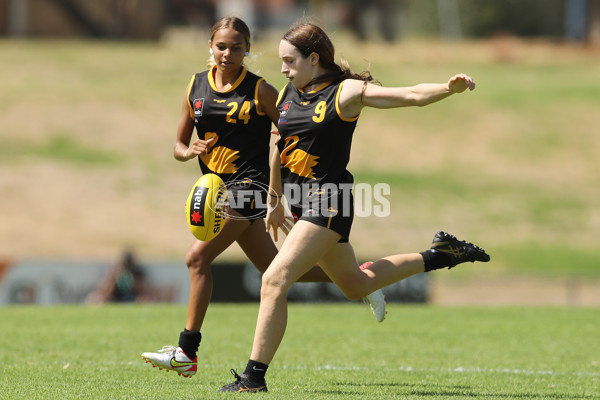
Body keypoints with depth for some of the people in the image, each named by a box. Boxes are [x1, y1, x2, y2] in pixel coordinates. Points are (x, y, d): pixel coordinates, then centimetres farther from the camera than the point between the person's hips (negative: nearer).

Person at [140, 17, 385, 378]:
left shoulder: (260, 91, -6)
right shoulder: (196, 87, 8)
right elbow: (179, 145, 14)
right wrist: (189, 151, -10)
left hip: (249, 186, -6)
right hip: (219, 187, 6)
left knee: (198, 257, -18)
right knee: (275, 270, 13)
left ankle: (187, 353, -13)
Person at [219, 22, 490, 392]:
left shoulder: (348, 92, -11)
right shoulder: (288, 93, 8)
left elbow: (411, 95, -16)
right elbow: (280, 148, 21)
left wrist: (450, 88, -33)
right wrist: (275, 202, 28)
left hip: (329, 201, -8)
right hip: (303, 203, 8)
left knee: (275, 280, -18)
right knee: (355, 284, 24)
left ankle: (255, 377, -14)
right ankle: (439, 255, 39)